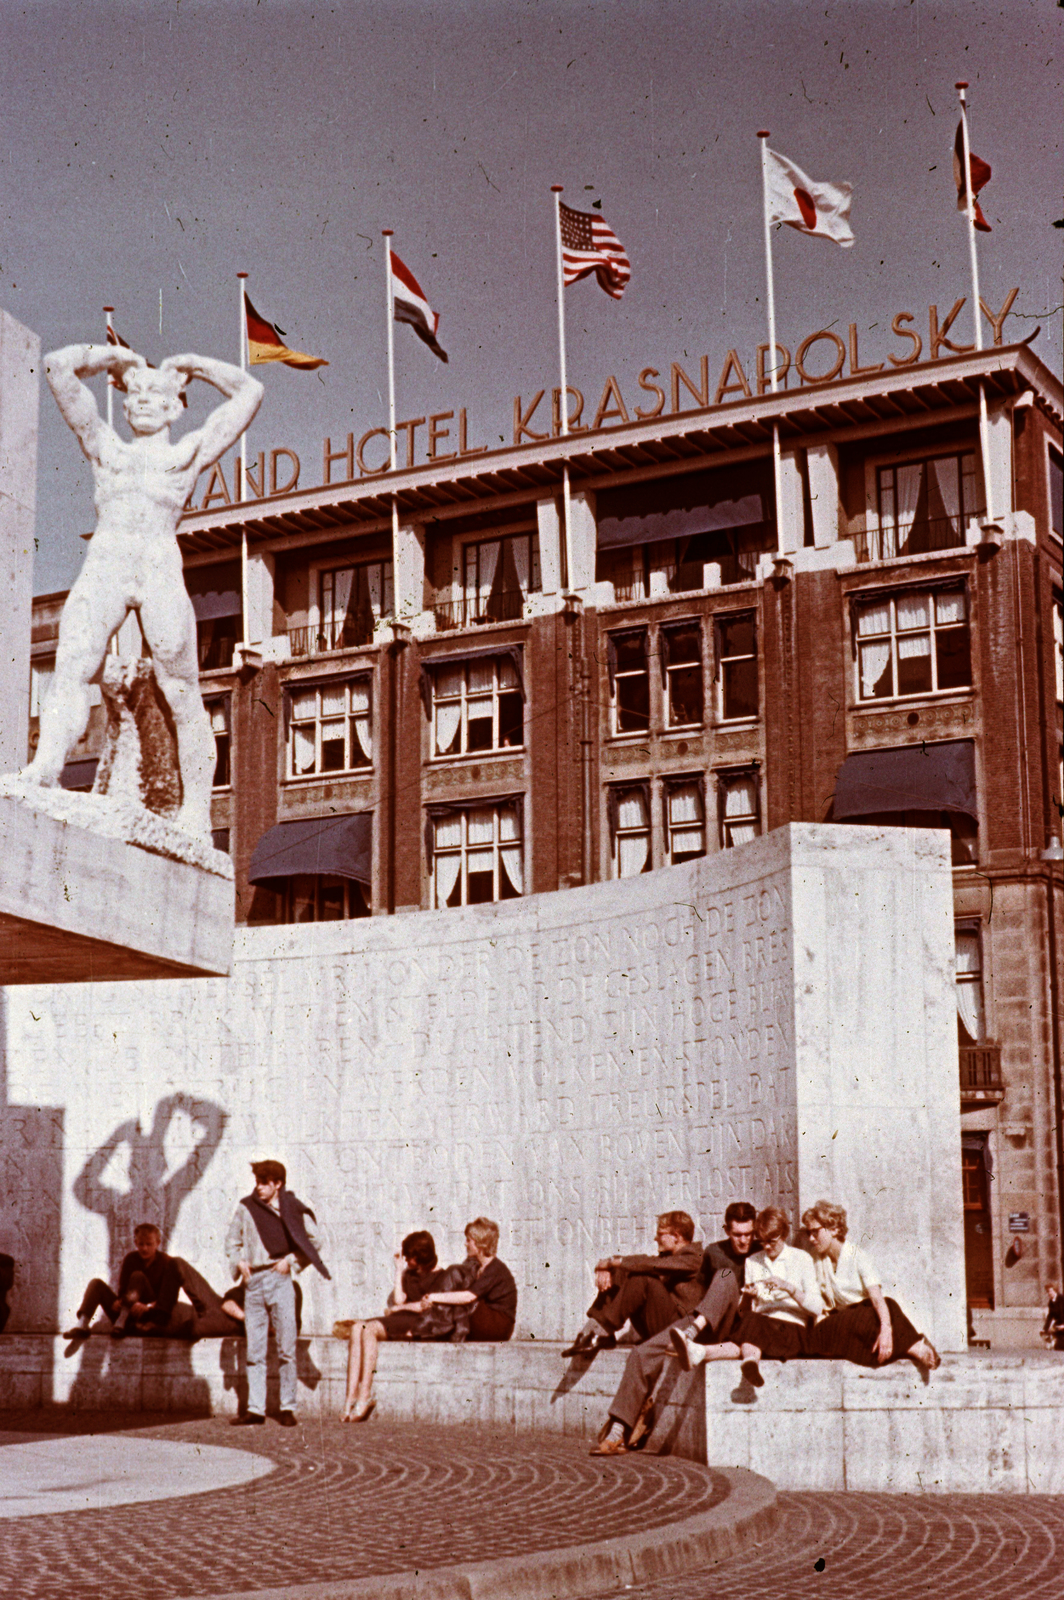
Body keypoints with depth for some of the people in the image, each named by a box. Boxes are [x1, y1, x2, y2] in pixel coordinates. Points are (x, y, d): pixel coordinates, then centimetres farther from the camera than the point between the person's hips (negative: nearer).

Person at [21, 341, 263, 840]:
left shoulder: (190, 451, 25)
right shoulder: (104, 445, 29)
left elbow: (250, 392, 27)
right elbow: (58, 367, 30)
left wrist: (190, 365, 34)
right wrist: (116, 357, 35)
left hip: (160, 568, -1)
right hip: (103, 566, 1)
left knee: (181, 694, -6)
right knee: (71, 666, -22)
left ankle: (196, 814, -6)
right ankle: (45, 768, -40)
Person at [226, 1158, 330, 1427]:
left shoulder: (293, 1210, 0)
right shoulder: (246, 1208, 6)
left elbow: (314, 1241, 6)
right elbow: (232, 1240, 18)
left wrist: (291, 1260, -4)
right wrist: (239, 1262, 2)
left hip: (279, 1279, -3)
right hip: (252, 1281, 3)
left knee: (286, 1347, -3)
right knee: (254, 1350, 4)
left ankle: (287, 1407, 4)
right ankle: (255, 1408, 8)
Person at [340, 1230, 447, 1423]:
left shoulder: (440, 1277, 4)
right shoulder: (409, 1274, 25)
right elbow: (398, 1300, 10)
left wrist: (403, 1307, 2)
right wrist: (399, 1269, 14)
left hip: (422, 1324, -7)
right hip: (400, 1321, 7)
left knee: (370, 1329, -30)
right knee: (357, 1328, -21)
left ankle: (365, 1396, -32)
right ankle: (351, 1396, -31)